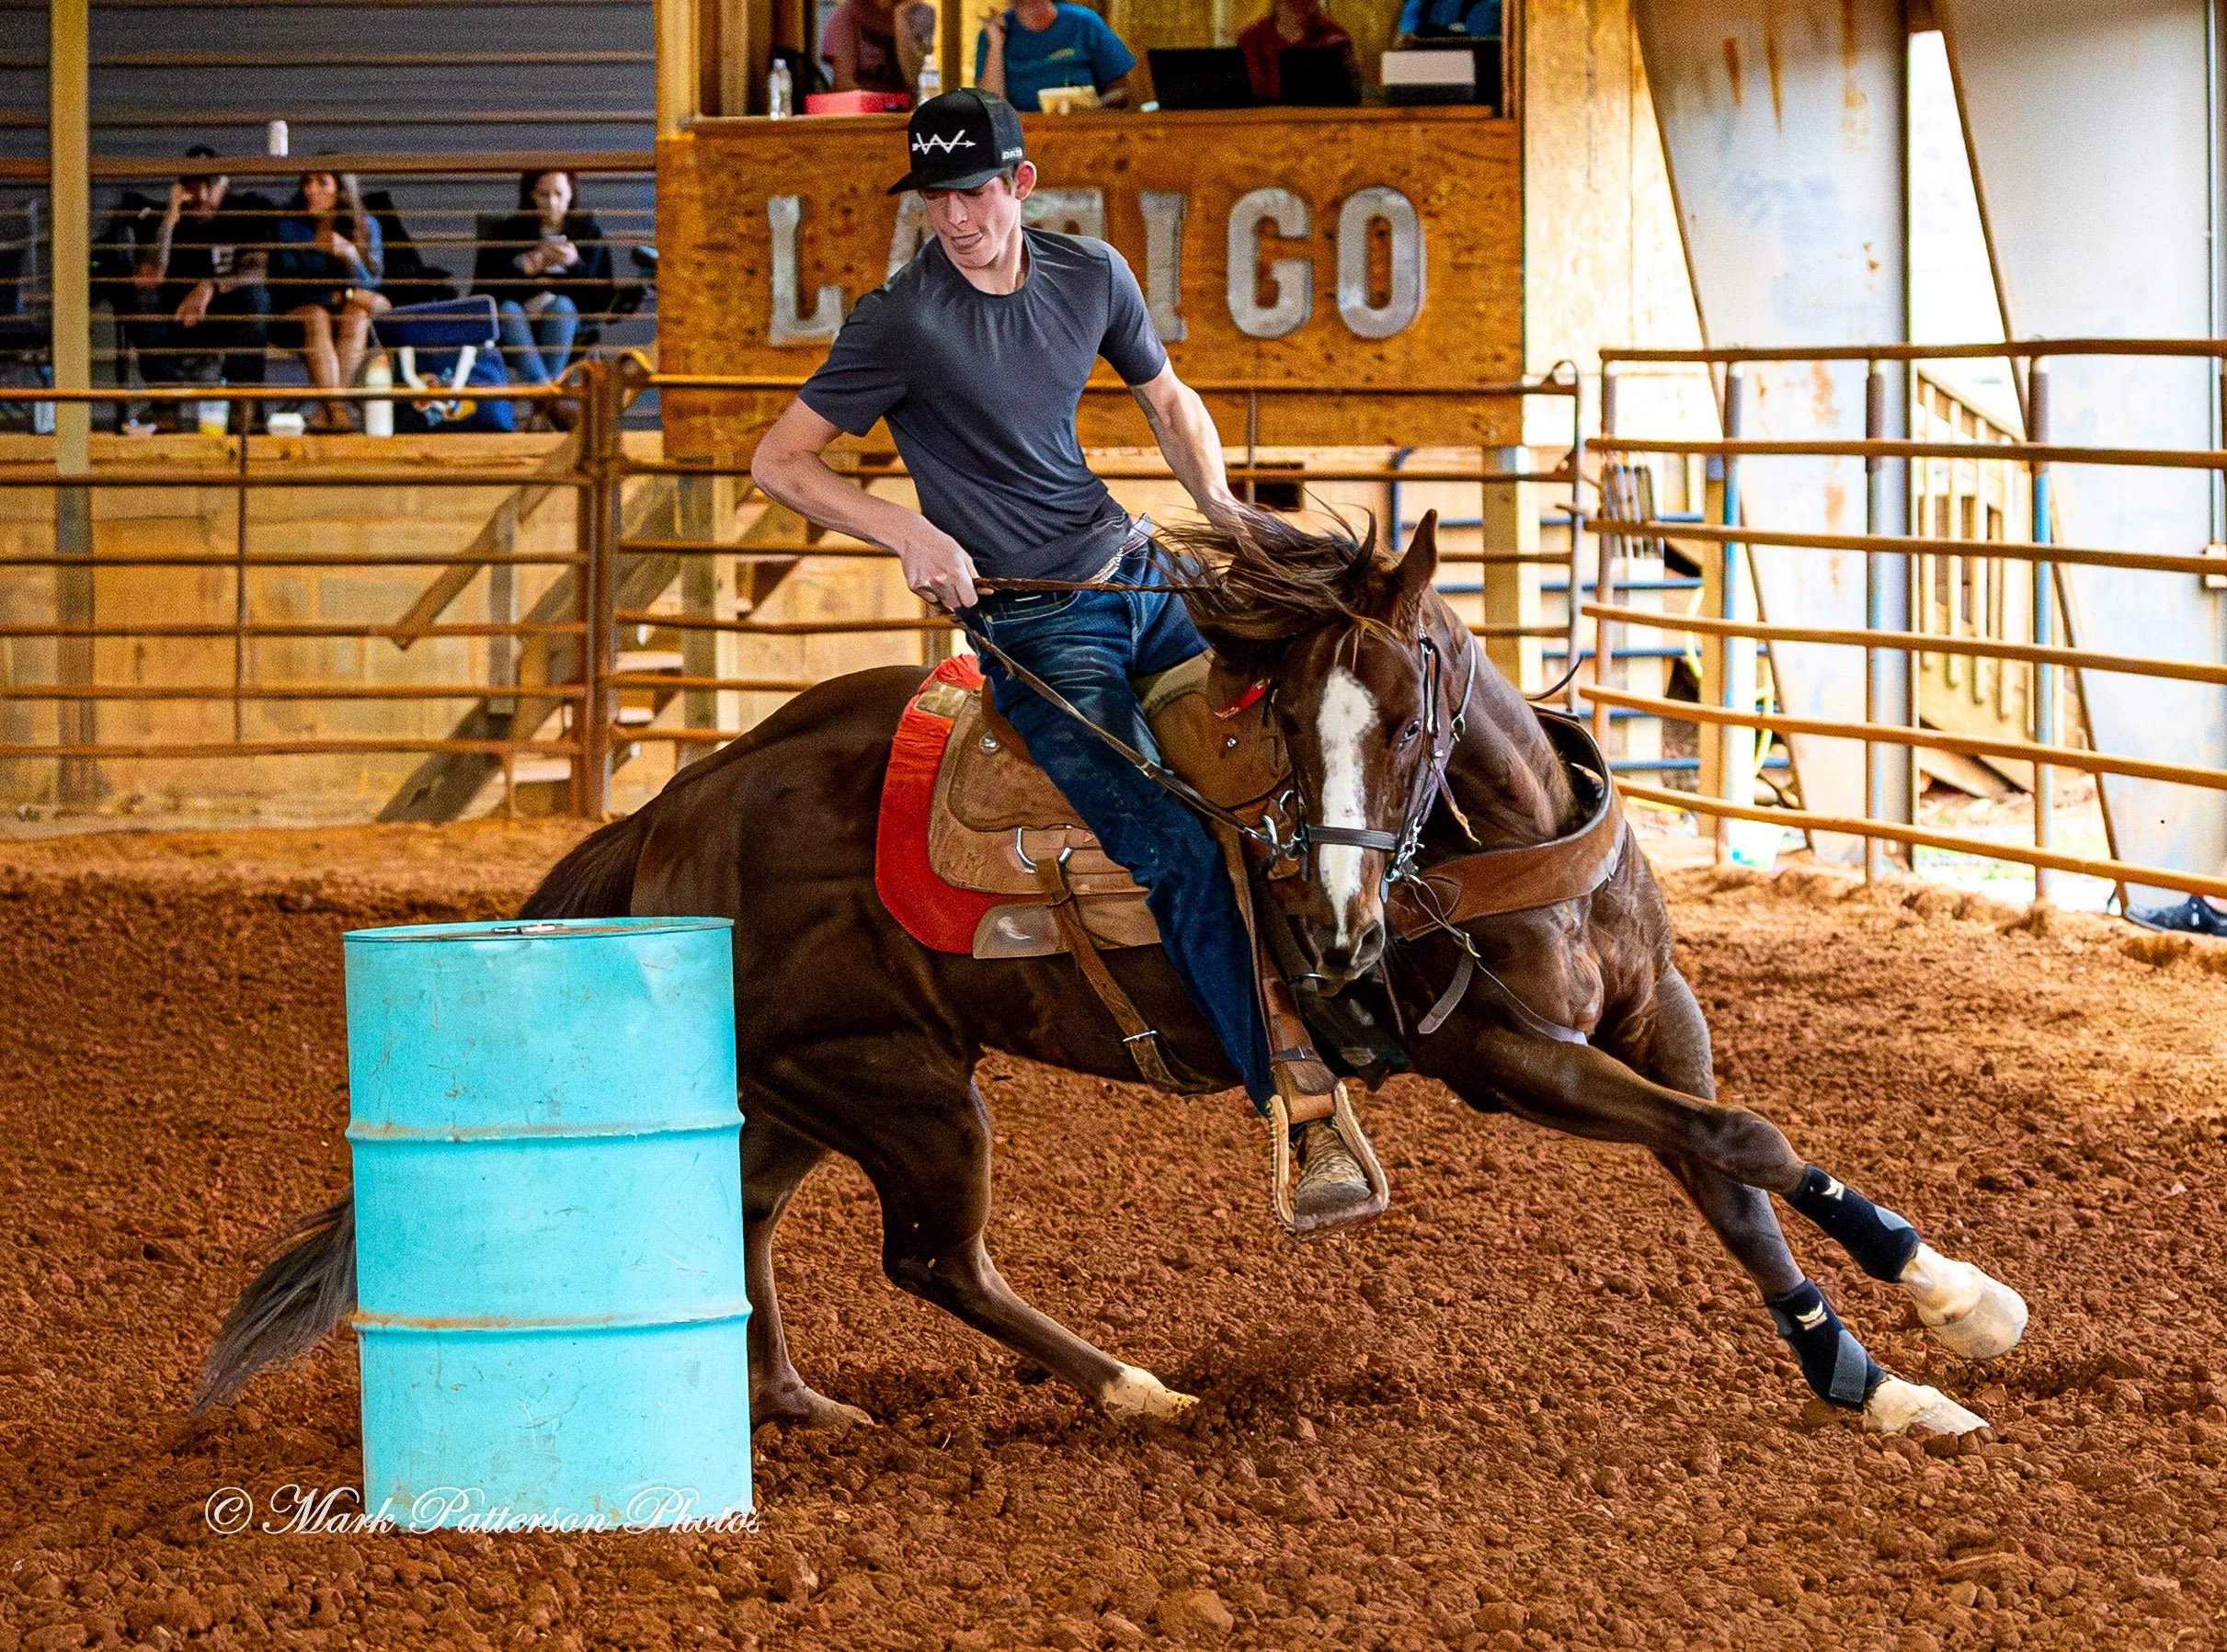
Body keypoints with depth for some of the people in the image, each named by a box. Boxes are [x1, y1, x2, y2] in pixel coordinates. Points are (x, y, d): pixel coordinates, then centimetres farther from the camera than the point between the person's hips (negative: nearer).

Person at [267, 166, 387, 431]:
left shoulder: (366, 226, 3)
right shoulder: (289, 225, -2)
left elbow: (369, 284, -5)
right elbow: (285, 283, -6)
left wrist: (348, 253, -25)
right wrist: (337, 295, -14)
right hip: (298, 314, -2)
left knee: (356, 313, -32)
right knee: (316, 318, -34)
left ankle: (326, 412, -43)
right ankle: (337, 410, -50)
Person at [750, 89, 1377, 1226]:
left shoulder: (1090, 275, 4)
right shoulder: (902, 320, -12)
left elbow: (1168, 399, 22)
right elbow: (778, 463, -8)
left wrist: (1219, 504, 4)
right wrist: (911, 533, -20)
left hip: (1140, 577, 7)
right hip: (1038, 631, -7)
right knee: (1180, 856, -19)